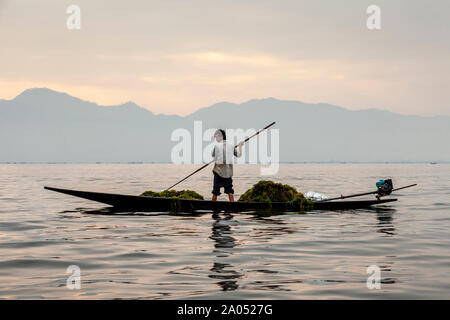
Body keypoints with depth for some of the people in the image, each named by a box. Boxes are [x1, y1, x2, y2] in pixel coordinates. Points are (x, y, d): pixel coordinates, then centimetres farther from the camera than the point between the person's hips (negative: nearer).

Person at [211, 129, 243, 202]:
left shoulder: (216, 146, -6)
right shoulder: (230, 146, 3)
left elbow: (213, 156, 9)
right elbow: (239, 154, 16)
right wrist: (240, 146, 33)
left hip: (219, 170, -3)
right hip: (229, 171, 3)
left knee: (215, 190, 6)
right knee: (229, 190, 6)